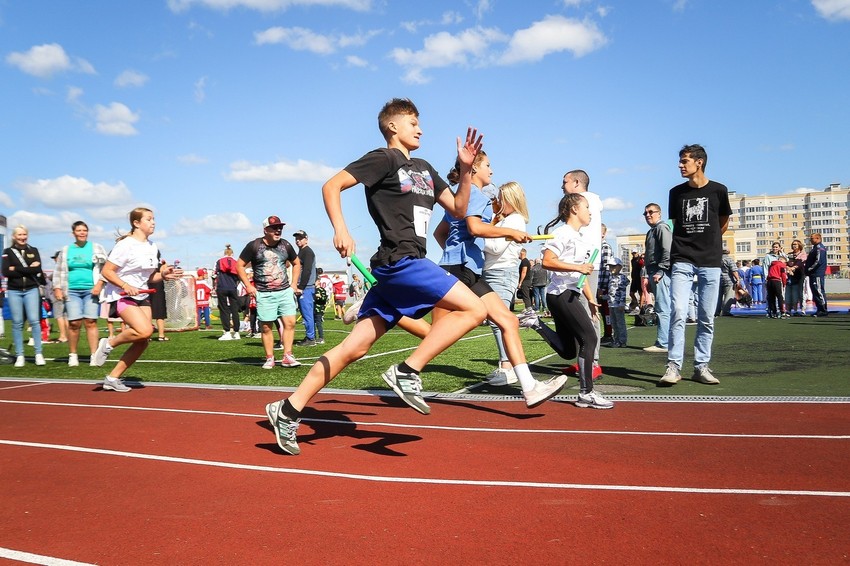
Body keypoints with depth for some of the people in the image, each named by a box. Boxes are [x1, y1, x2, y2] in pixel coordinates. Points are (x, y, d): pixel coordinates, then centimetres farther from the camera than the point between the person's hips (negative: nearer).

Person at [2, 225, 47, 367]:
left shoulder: (33, 251, 9)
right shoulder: (8, 252, 6)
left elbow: (37, 270, -5)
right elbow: (6, 272, -8)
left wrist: (16, 269, -8)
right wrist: (28, 269, -11)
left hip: (31, 290, 0)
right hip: (14, 291, 0)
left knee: (34, 321, -7)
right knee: (17, 323, 2)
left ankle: (39, 354, -3)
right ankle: (19, 356, 6)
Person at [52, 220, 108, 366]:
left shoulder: (97, 248, 8)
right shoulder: (65, 250, 14)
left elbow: (105, 269, 3)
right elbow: (58, 271, 18)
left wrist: (99, 285, -8)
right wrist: (57, 288, 7)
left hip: (91, 290, -1)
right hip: (72, 291, 1)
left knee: (90, 322, -7)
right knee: (74, 323, -5)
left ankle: (93, 355, -5)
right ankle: (72, 355, 8)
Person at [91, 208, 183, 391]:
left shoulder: (152, 247, 10)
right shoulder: (126, 245, -13)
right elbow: (106, 271, -14)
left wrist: (163, 275, -2)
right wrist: (126, 286, -26)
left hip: (142, 296, 8)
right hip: (121, 295, -8)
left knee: (142, 342, -2)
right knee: (145, 330, -27)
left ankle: (112, 378, 10)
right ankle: (108, 343, -1)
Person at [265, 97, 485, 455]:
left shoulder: (424, 169, 24)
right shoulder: (383, 159, -1)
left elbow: (459, 209, 23)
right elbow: (331, 186, -7)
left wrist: (466, 168, 11)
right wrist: (340, 229, -21)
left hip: (406, 267, 8)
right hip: (400, 262, -8)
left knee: (354, 348, 4)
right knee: (474, 309, -12)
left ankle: (289, 410, 9)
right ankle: (407, 372, -12)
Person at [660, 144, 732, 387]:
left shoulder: (718, 190, 1)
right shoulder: (676, 192, 6)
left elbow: (723, 223, 15)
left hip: (710, 262, 0)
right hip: (682, 260, 0)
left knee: (706, 318, 4)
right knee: (678, 313, -11)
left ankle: (701, 366, 12)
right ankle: (674, 366, -7)